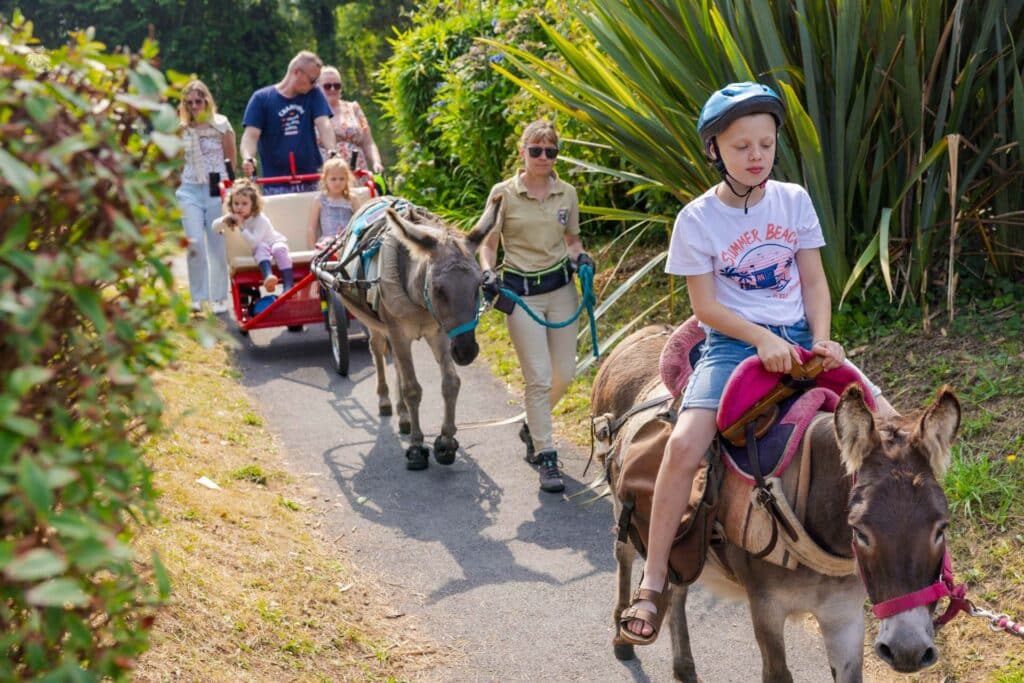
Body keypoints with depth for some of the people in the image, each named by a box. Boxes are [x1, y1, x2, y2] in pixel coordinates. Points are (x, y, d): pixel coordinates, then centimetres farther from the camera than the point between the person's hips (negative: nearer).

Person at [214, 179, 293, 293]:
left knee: (279, 249, -38)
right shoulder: (235, 217, -8)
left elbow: (254, 242, -36)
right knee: (262, 248, -34)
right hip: (260, 247, 3)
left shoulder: (260, 219, -27)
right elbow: (215, 227, -1)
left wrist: (241, 226, -39)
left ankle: (289, 286, -49)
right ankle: (268, 276, -56)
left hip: (275, 241, -3)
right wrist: (225, 220, -23)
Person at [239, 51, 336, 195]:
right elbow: (251, 134, -5)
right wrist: (248, 158, -26)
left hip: (310, 182, 2)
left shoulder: (314, 94, 10)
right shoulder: (261, 98, 3)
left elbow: (324, 125, -3)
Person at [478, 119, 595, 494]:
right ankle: (546, 459, 1)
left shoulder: (567, 193, 5)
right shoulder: (503, 193, -4)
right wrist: (487, 272, -18)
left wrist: (580, 258, -4)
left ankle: (532, 425, 36)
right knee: (539, 378, -7)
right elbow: (488, 244, 0)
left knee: (564, 373, 7)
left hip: (561, 287, 4)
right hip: (521, 291, -4)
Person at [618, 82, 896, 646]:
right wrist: (763, 340, -19)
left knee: (886, 422, -13)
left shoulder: (794, 201, 5)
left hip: (799, 337, 4)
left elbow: (813, 281, 7)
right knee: (685, 443, -26)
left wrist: (821, 342, -8)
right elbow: (705, 306, -6)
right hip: (732, 343, -3)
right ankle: (653, 584, -14)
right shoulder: (697, 219, -5)